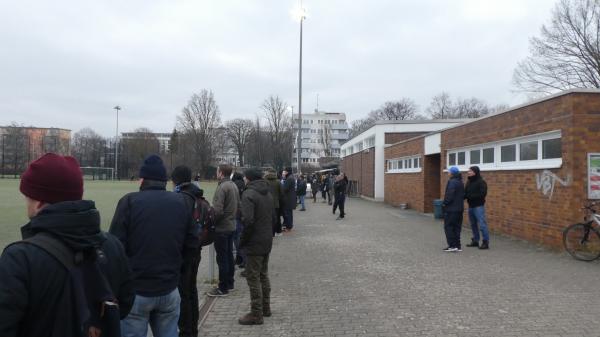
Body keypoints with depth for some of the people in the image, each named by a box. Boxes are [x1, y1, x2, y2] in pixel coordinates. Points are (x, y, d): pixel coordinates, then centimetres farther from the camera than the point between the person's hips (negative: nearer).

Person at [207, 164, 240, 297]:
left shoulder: (222, 187, -20)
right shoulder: (234, 186, 8)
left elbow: (217, 210, -24)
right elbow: (238, 206, 16)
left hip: (221, 228, -9)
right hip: (231, 226, 9)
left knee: (222, 258, -1)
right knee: (229, 256, 17)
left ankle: (223, 288, 7)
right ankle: (230, 283, 28)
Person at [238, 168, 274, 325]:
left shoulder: (249, 194, -17)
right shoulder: (268, 193, 11)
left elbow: (248, 220, -24)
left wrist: (242, 240, -13)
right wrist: (267, 233, 13)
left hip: (254, 243, -9)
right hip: (267, 241, 9)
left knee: (253, 278, 0)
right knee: (263, 275, 19)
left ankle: (256, 314, 6)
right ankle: (265, 308, 30)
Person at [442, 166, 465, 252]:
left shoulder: (451, 182, -17)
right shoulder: (460, 182, 12)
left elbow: (449, 195, -22)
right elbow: (463, 195, 17)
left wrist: (444, 203, -10)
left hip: (451, 209, -9)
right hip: (459, 208, 9)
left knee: (448, 227, -1)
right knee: (456, 227, 12)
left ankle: (452, 245, -3)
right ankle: (457, 246, 14)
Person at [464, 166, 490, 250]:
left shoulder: (481, 182, -10)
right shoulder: (468, 182, 12)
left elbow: (482, 194, -18)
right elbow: (465, 193, 14)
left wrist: (470, 196, -22)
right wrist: (464, 196, -8)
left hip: (478, 206, -7)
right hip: (470, 206, 7)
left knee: (482, 224, -7)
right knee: (473, 224, 12)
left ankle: (486, 242, -1)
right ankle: (475, 241, 23)